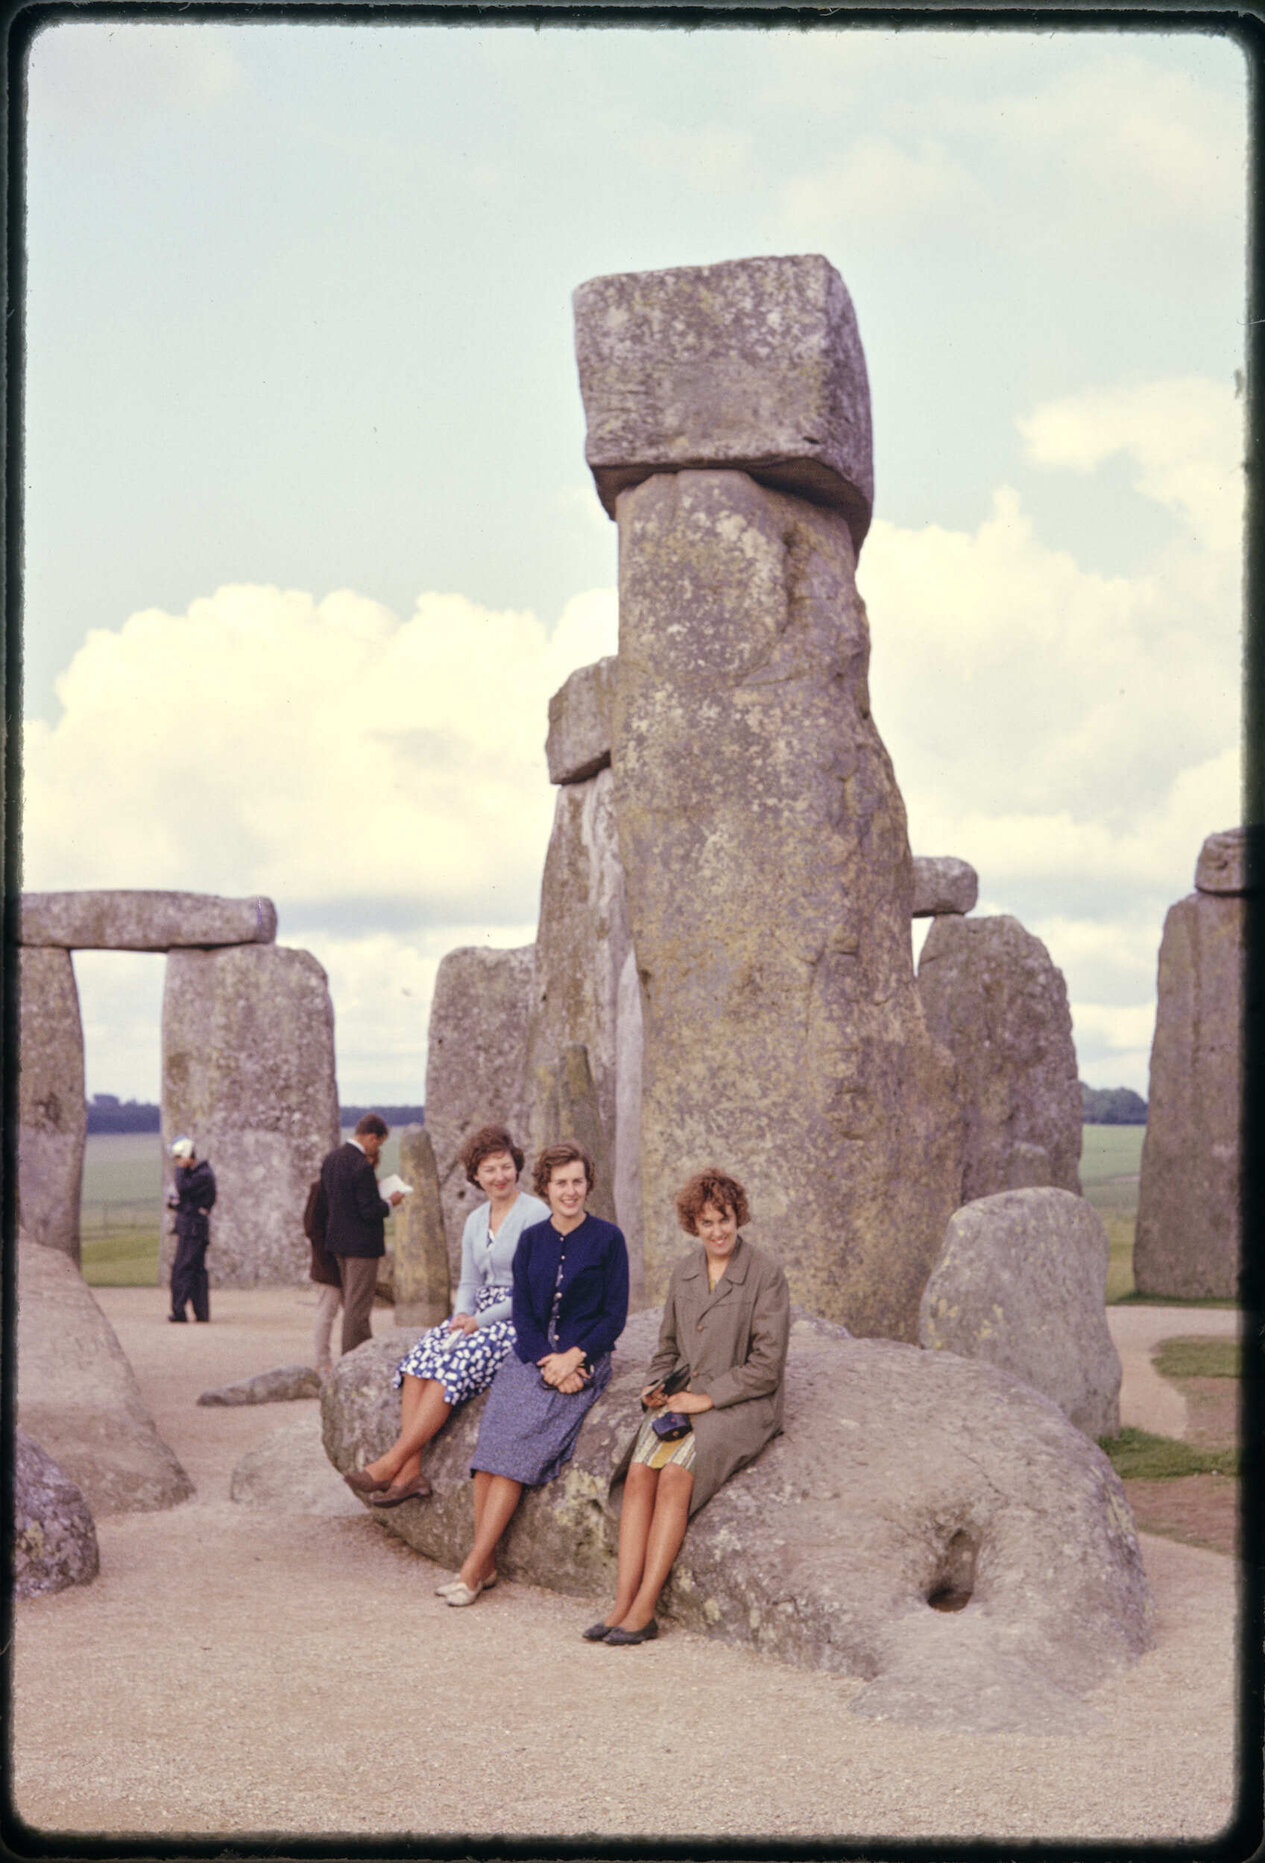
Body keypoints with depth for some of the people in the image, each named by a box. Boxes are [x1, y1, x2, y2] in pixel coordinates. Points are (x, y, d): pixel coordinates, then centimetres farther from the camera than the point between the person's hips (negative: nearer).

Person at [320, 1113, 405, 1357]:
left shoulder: (331, 1157, 5)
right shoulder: (362, 1166, -22)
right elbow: (370, 1211, -23)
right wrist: (391, 1203, -4)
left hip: (337, 1239, 9)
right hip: (361, 1243, -9)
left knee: (350, 1299, 20)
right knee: (358, 1303, -2)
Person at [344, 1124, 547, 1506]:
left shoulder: (535, 1214, -9)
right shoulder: (475, 1221, 15)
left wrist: (481, 1320, -16)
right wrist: (461, 1316, -6)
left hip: (523, 1321, -7)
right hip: (480, 1316, 7)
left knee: (453, 1365, -29)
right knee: (421, 1356, -20)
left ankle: (393, 1462, -27)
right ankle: (410, 1472, -28)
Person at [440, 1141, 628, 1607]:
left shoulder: (607, 1239, 0)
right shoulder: (531, 1240, 12)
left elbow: (614, 1316, -1)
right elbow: (523, 1314, 9)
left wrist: (572, 1358, -14)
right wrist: (548, 1364, -8)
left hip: (583, 1362, -4)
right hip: (529, 1356, 4)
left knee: (520, 1443, -22)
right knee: (491, 1442, -20)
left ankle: (474, 1567, -21)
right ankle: (485, 1564, -17)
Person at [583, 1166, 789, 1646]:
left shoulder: (765, 1274, -7)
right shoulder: (684, 1272, 12)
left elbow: (767, 1363, -10)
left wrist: (707, 1397, -13)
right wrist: (658, 1386, 3)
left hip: (739, 1404, -5)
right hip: (683, 1399, 5)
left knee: (675, 1475, -28)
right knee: (639, 1472, -22)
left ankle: (644, 1609, -25)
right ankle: (622, 1603, -25)